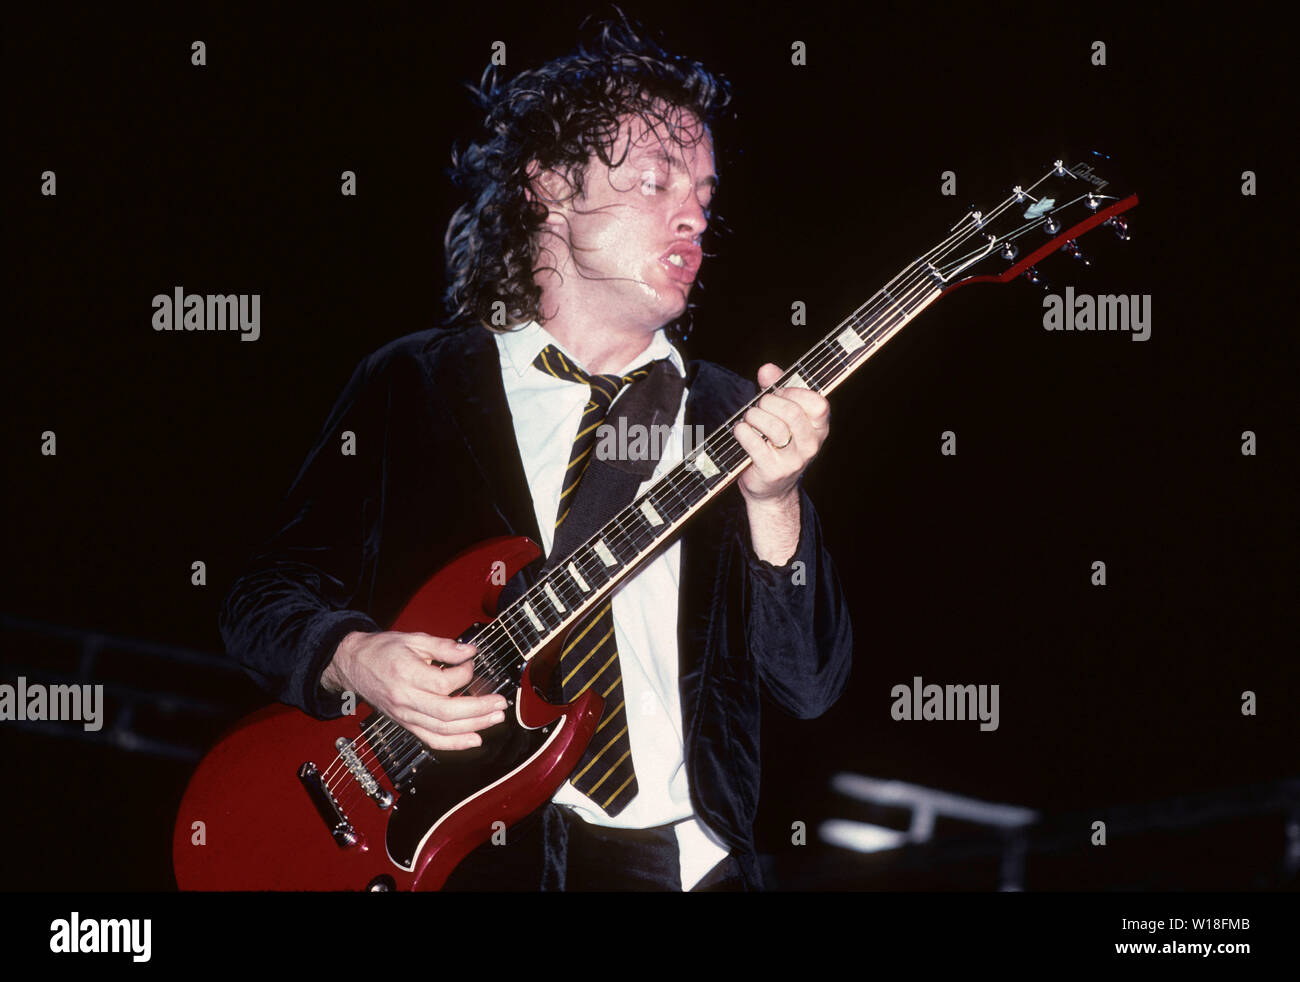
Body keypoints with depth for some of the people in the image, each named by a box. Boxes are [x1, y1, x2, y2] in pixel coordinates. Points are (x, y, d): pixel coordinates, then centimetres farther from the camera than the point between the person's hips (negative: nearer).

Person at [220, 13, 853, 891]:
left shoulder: (728, 417, 13)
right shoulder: (409, 386, 10)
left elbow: (811, 686, 4)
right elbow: (265, 597, 12)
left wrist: (772, 505, -11)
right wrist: (353, 657, -9)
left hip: (674, 855, 1)